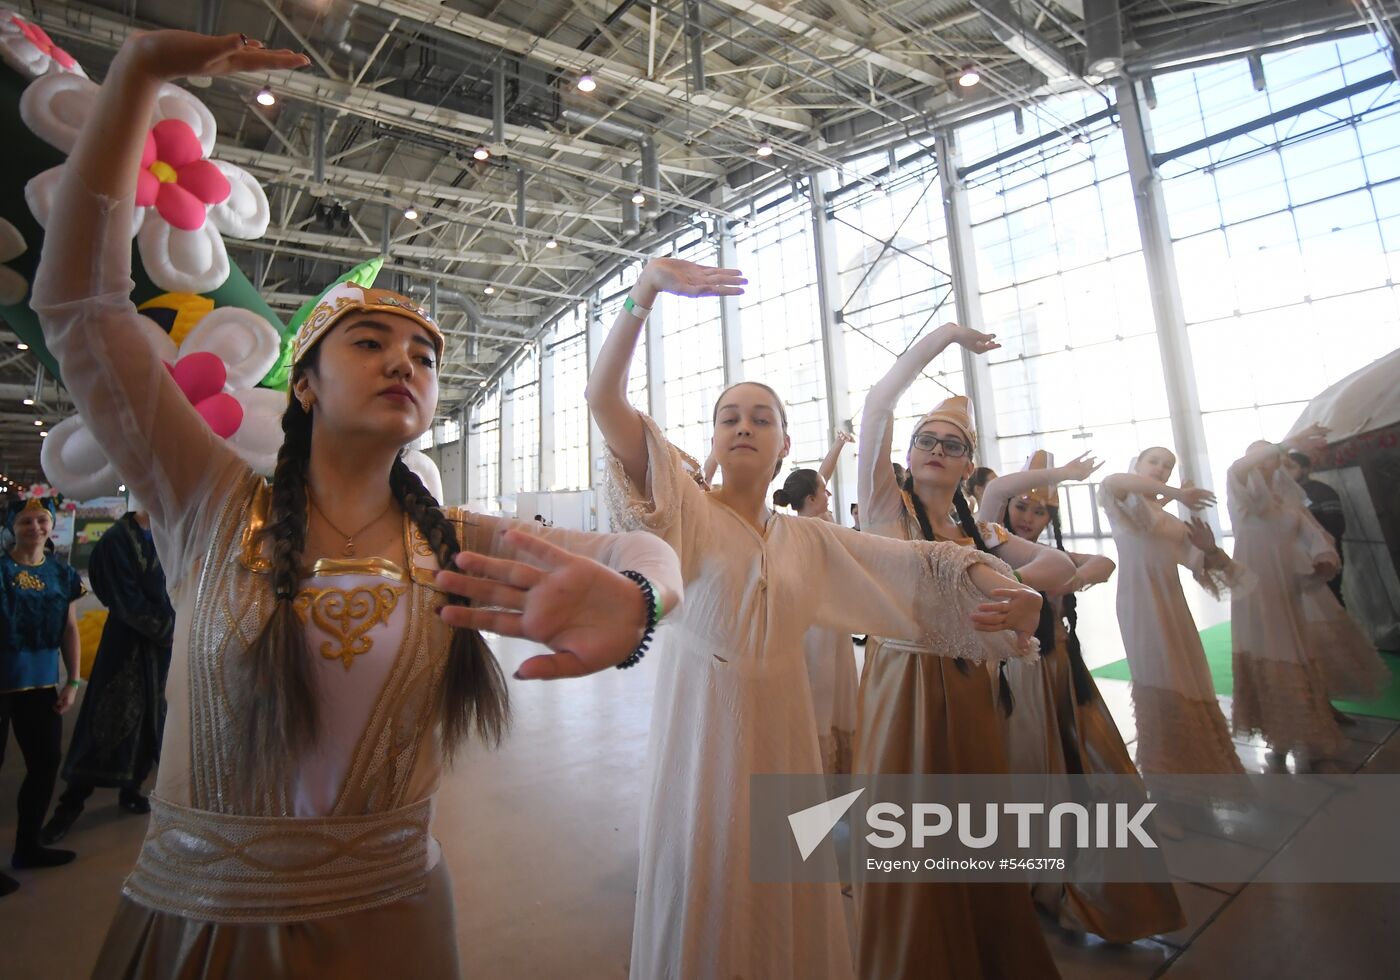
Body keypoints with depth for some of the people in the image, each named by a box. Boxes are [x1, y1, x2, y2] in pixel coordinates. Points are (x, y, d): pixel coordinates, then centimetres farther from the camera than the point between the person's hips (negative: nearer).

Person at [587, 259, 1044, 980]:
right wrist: (645, 289, -24)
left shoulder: (810, 539, 8)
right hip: (703, 726, -3)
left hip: (783, 728, 4)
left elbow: (918, 562, 5)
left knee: (787, 900, 15)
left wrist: (1009, 589, -12)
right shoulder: (689, 512, -4)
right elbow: (603, 397, -15)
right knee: (704, 902, 8)